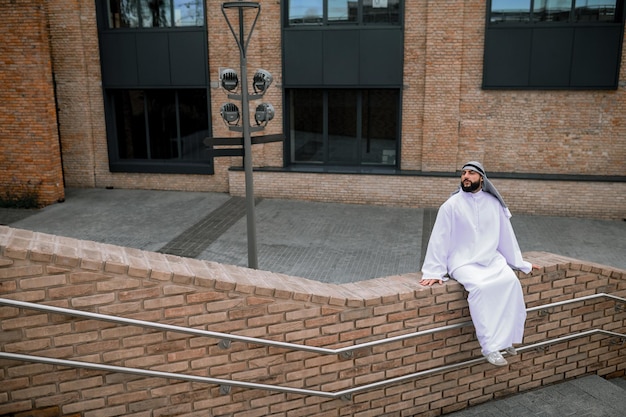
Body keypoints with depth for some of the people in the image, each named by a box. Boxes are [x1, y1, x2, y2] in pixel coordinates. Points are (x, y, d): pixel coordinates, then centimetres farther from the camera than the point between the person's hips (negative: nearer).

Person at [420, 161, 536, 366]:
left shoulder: (493, 203, 6)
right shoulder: (451, 205, -5)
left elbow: (506, 235, 16)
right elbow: (439, 239, -4)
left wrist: (519, 263, 20)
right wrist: (433, 271, -7)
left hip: (492, 259, 4)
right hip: (463, 262, -4)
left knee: (510, 282, -27)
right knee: (480, 287, -33)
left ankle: (505, 337, -13)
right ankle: (490, 346, -27)